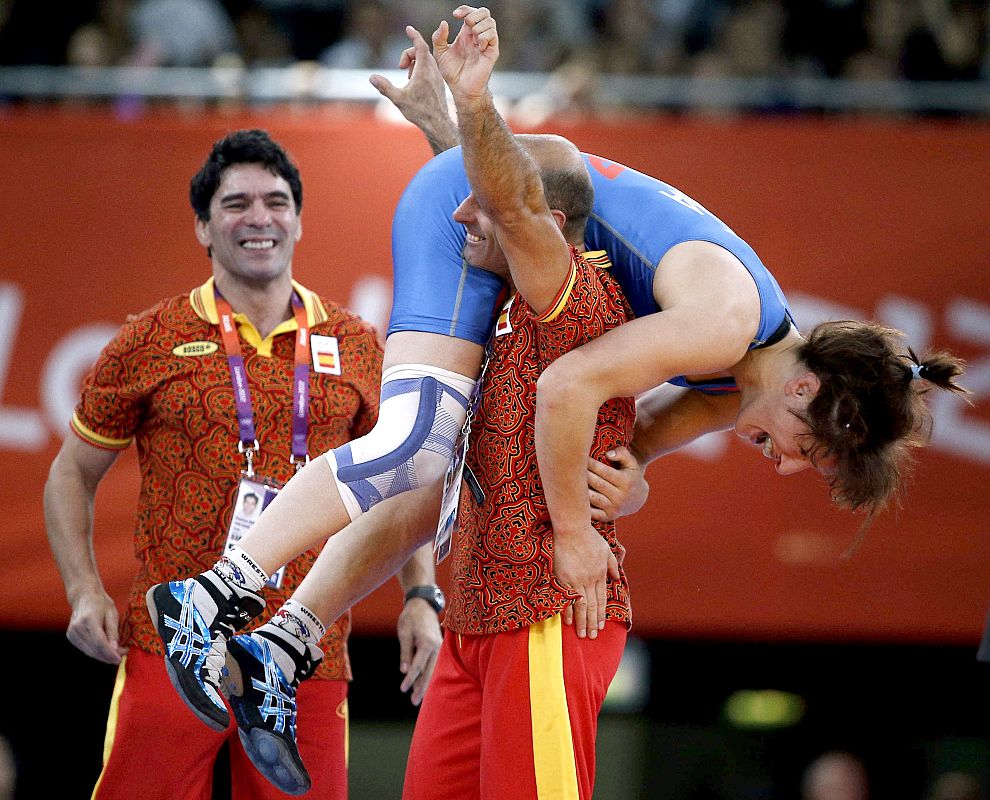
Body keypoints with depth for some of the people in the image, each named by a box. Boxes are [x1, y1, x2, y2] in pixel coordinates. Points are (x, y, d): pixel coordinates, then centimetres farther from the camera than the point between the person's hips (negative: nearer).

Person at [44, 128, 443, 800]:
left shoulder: (358, 347, 10)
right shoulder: (151, 342, 4)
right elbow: (72, 474, 11)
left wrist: (421, 596, 6)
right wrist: (85, 590, -3)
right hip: (171, 651, -2)